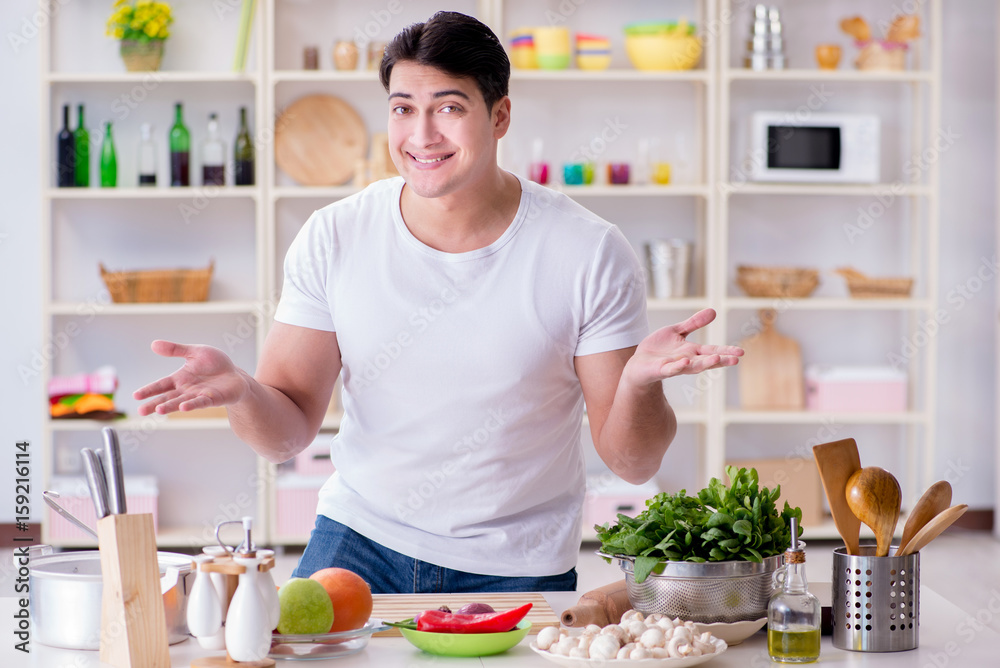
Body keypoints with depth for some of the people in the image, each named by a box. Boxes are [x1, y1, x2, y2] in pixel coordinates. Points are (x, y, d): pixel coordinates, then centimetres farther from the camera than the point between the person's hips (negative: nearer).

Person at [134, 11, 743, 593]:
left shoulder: (589, 253, -12)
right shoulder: (333, 238, -6)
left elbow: (634, 463, -9)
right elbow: (288, 434, -3)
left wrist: (639, 382, -31)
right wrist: (240, 390, -25)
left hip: (519, 573, -1)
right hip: (359, 540, 1)